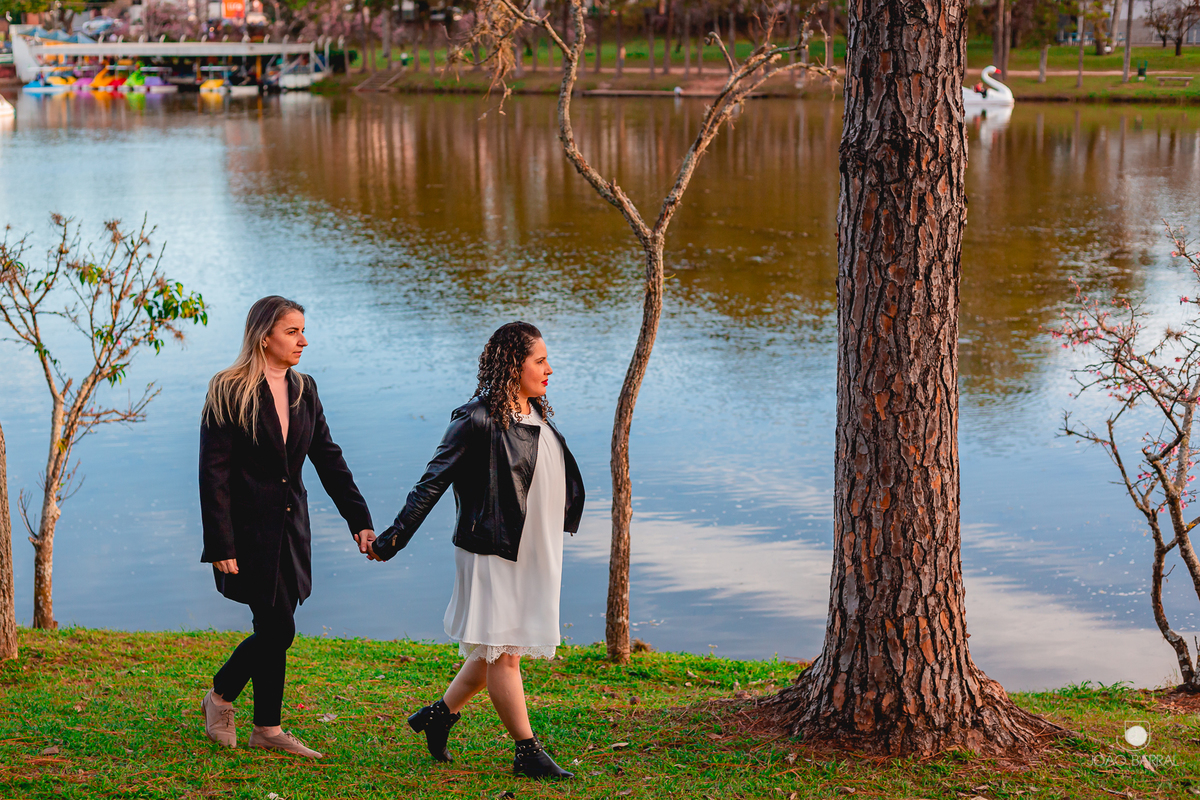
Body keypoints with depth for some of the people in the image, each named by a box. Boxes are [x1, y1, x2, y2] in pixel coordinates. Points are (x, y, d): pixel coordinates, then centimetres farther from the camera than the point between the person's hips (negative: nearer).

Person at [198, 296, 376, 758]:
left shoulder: (304, 390, 9)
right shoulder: (229, 393, -10)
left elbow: (329, 460, 10)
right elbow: (213, 473, -12)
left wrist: (360, 521, 1)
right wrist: (221, 546, -16)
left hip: (289, 526, 6)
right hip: (250, 527, -6)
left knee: (274, 630, 8)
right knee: (278, 629, -6)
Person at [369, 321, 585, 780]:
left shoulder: (538, 416, 11)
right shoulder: (478, 421, -13)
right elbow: (433, 482, -11)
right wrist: (393, 539, -13)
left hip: (535, 554, 8)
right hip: (493, 552, -8)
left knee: (496, 650, 13)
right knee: (502, 652, -1)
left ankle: (440, 715, 29)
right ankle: (527, 752, 4)